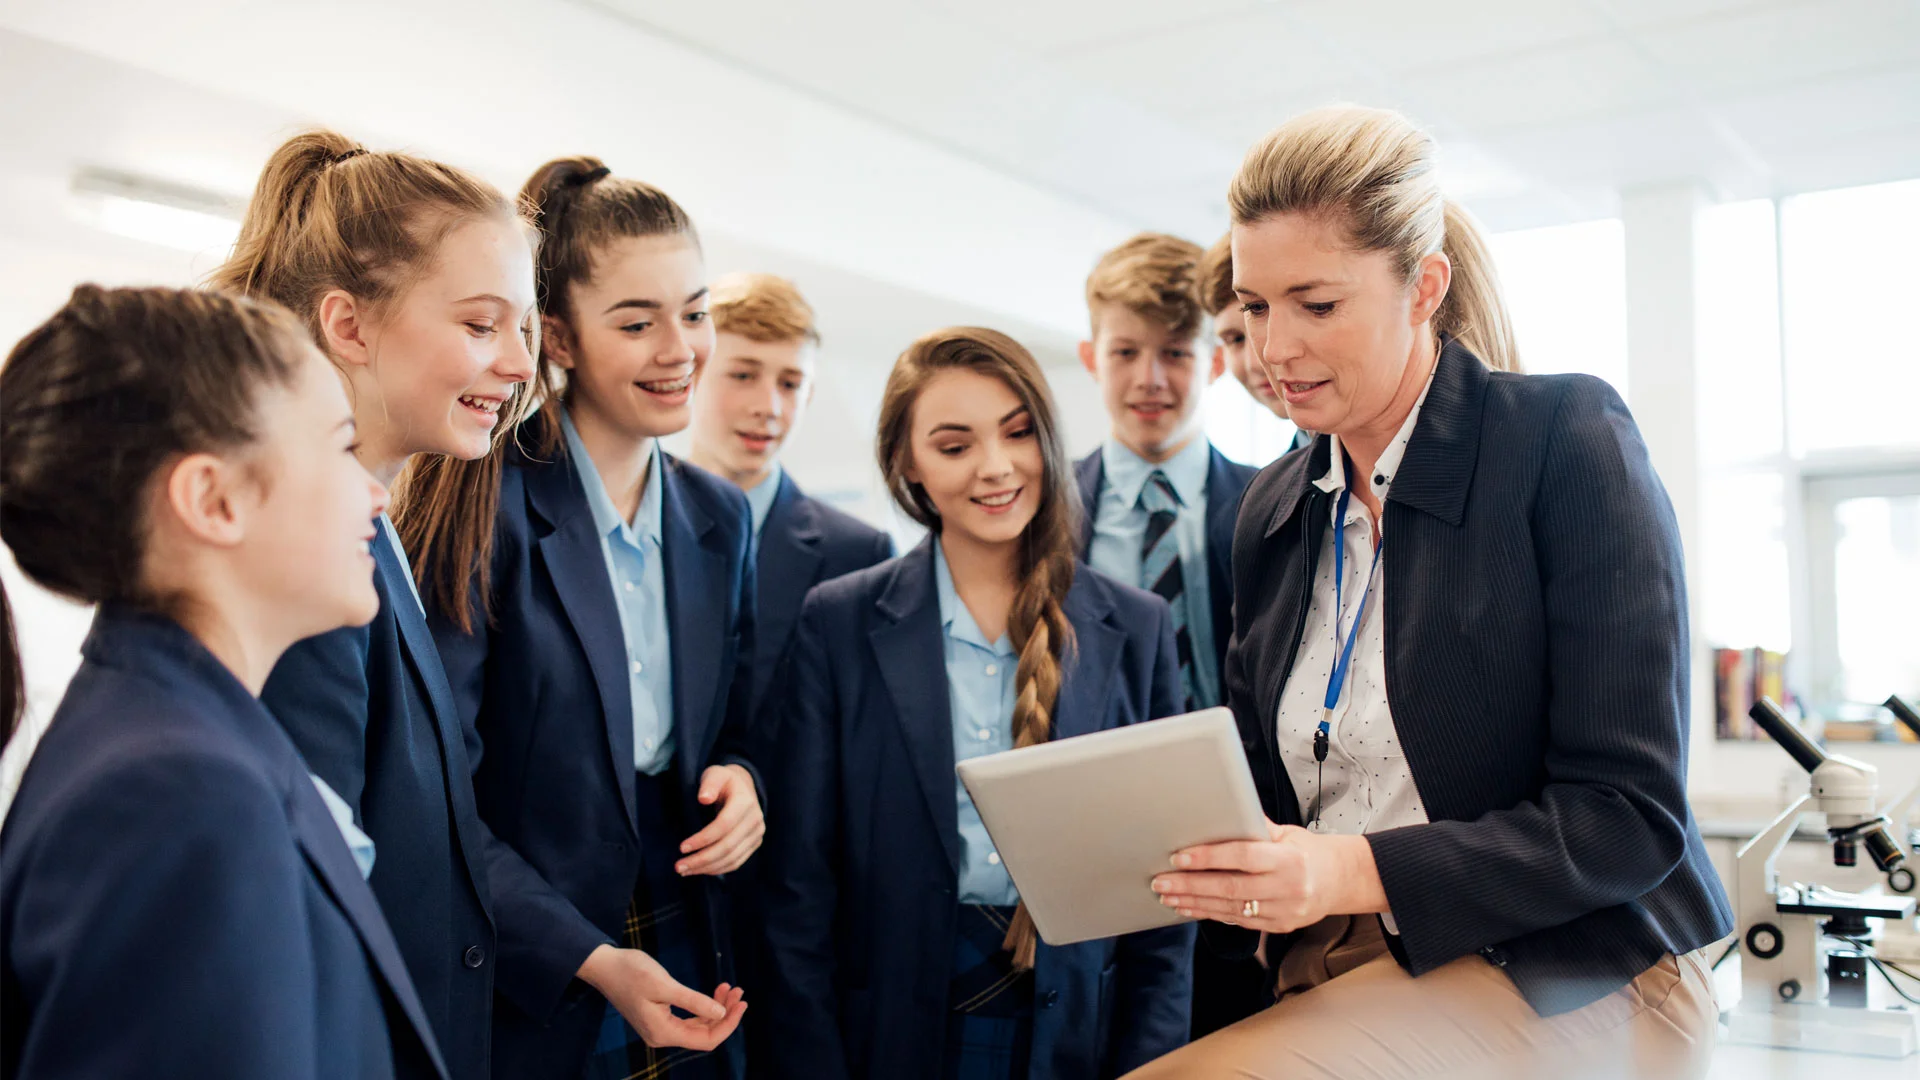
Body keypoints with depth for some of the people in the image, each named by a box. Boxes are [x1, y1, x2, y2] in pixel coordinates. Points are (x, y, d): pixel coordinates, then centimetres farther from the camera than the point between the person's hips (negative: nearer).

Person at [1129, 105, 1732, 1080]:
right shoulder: (1271, 511, 10)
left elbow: (1630, 813, -13)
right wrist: (1170, 855, -9)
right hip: (1333, 981, 6)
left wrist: (1355, 872, -24)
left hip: (1563, 982, -5)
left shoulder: (1566, 439, -7)